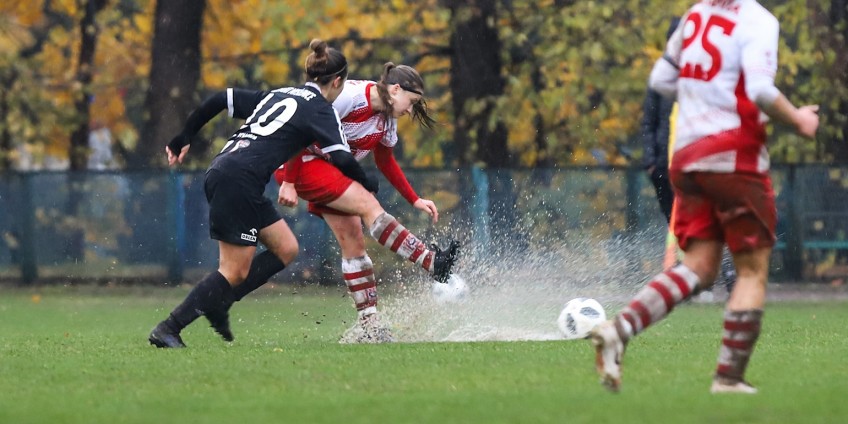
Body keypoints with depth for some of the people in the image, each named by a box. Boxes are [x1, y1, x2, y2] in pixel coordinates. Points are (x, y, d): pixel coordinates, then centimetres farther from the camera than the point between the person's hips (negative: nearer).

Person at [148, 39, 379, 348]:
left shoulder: (277, 95, 22)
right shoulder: (320, 110, 0)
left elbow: (219, 100, 19)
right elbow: (341, 158, -9)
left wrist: (184, 138, 24)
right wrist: (366, 184, 10)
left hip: (221, 171, 9)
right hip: (239, 181, -9)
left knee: (286, 249, 13)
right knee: (234, 272, -6)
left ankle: (217, 304, 8)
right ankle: (167, 331, -9)